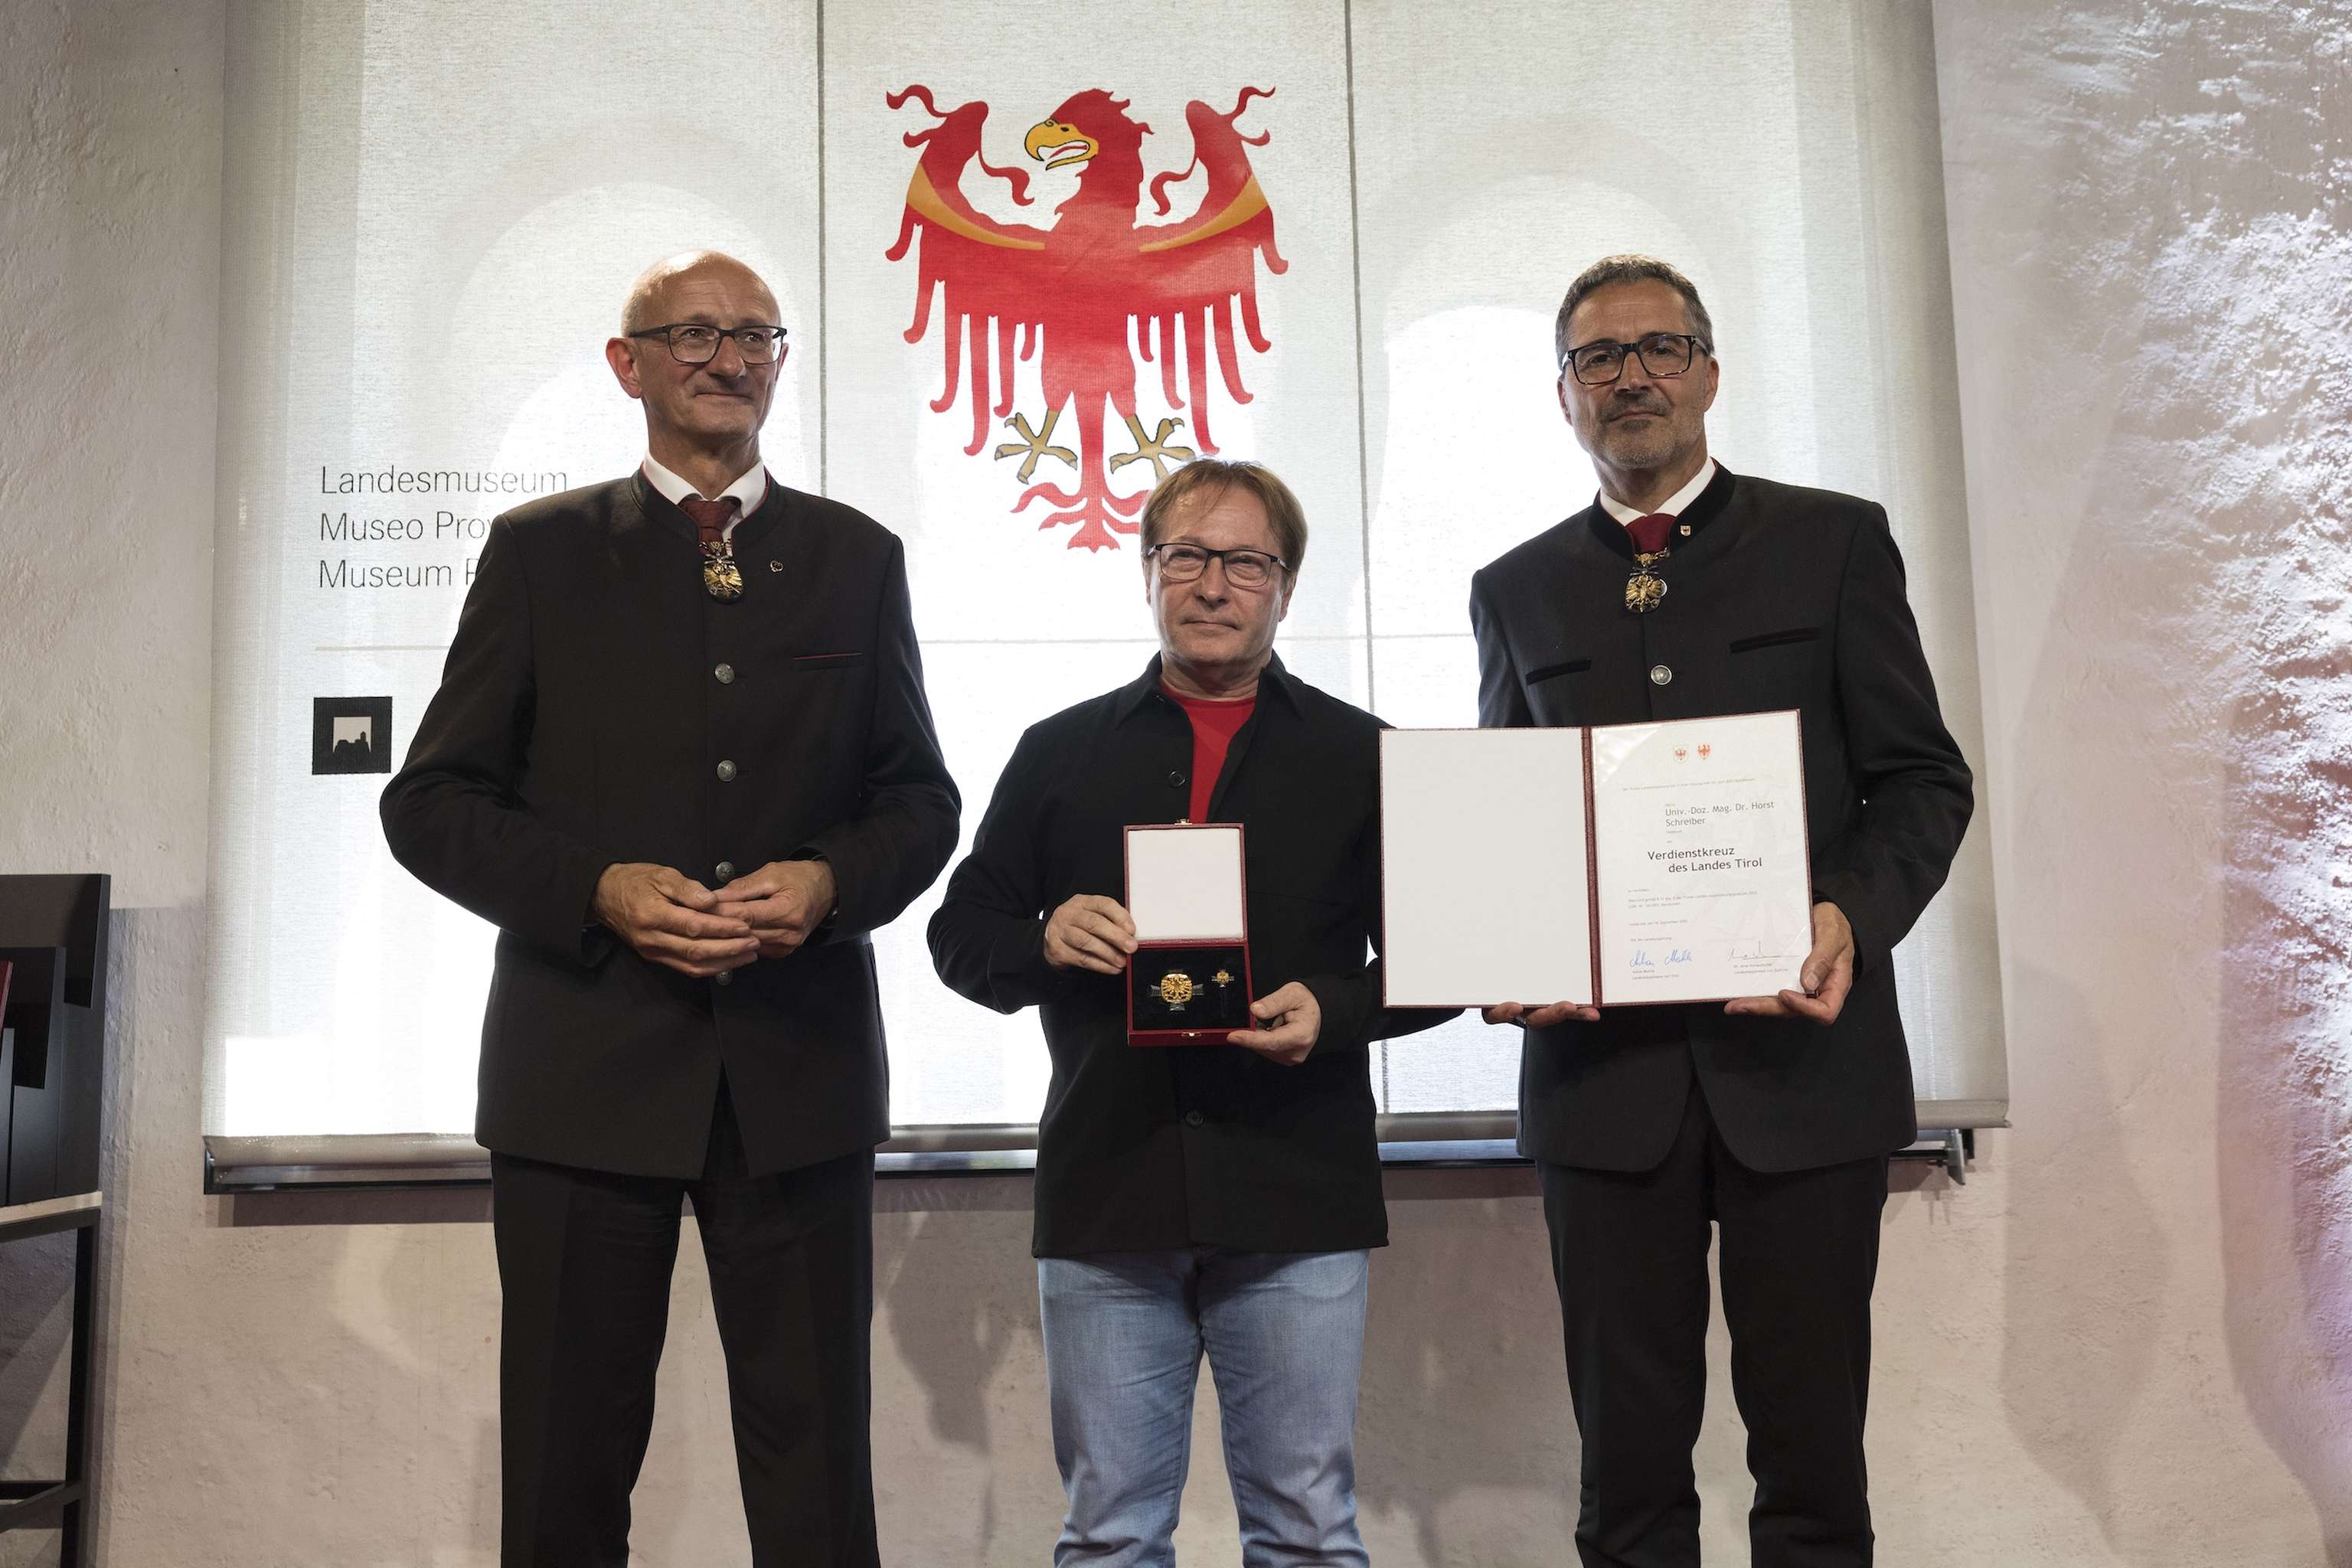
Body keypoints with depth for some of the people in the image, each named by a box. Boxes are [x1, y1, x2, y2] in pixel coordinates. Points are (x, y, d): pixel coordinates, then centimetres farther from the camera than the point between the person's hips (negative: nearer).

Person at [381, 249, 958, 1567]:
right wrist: (599, 891, -14)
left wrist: (830, 881, -10)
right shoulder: (540, 551, 7)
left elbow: (921, 800, 11)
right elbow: (434, 802, 3)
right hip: (585, 1066, -1)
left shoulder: (856, 557, 11)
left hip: (798, 1066, 1)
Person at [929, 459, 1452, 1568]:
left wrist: (1335, 1010, -12)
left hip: (1298, 1199, -1)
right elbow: (960, 936, 13)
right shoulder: (1060, 753, 12)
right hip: (1106, 1193, 1)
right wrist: (1045, 945, -9)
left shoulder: (1361, 756, 9)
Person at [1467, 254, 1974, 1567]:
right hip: (1603, 1066, 2)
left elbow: (1922, 779, 3)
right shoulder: (1517, 592, 13)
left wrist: (1854, 917, -15)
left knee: (1811, 1446, 7)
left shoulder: (1835, 541, 7)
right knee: (1630, 1460, 8)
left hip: (1801, 1057, -1)